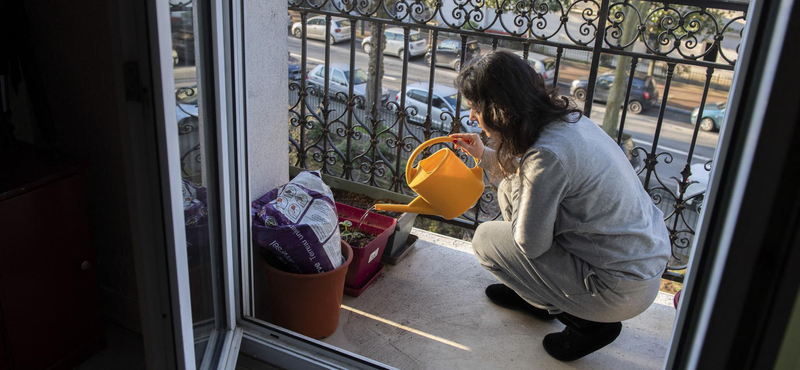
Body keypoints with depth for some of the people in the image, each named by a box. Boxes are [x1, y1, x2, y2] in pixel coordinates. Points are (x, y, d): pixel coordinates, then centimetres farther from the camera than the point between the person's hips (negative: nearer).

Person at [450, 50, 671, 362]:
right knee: (510, 189, 10)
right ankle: (535, 292, 26)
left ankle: (589, 322, 6)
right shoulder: (564, 118, -1)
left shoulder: (547, 154, -29)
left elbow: (530, 244, -18)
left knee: (485, 239, -2)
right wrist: (486, 156, 12)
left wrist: (515, 181, -6)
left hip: (622, 292, -9)